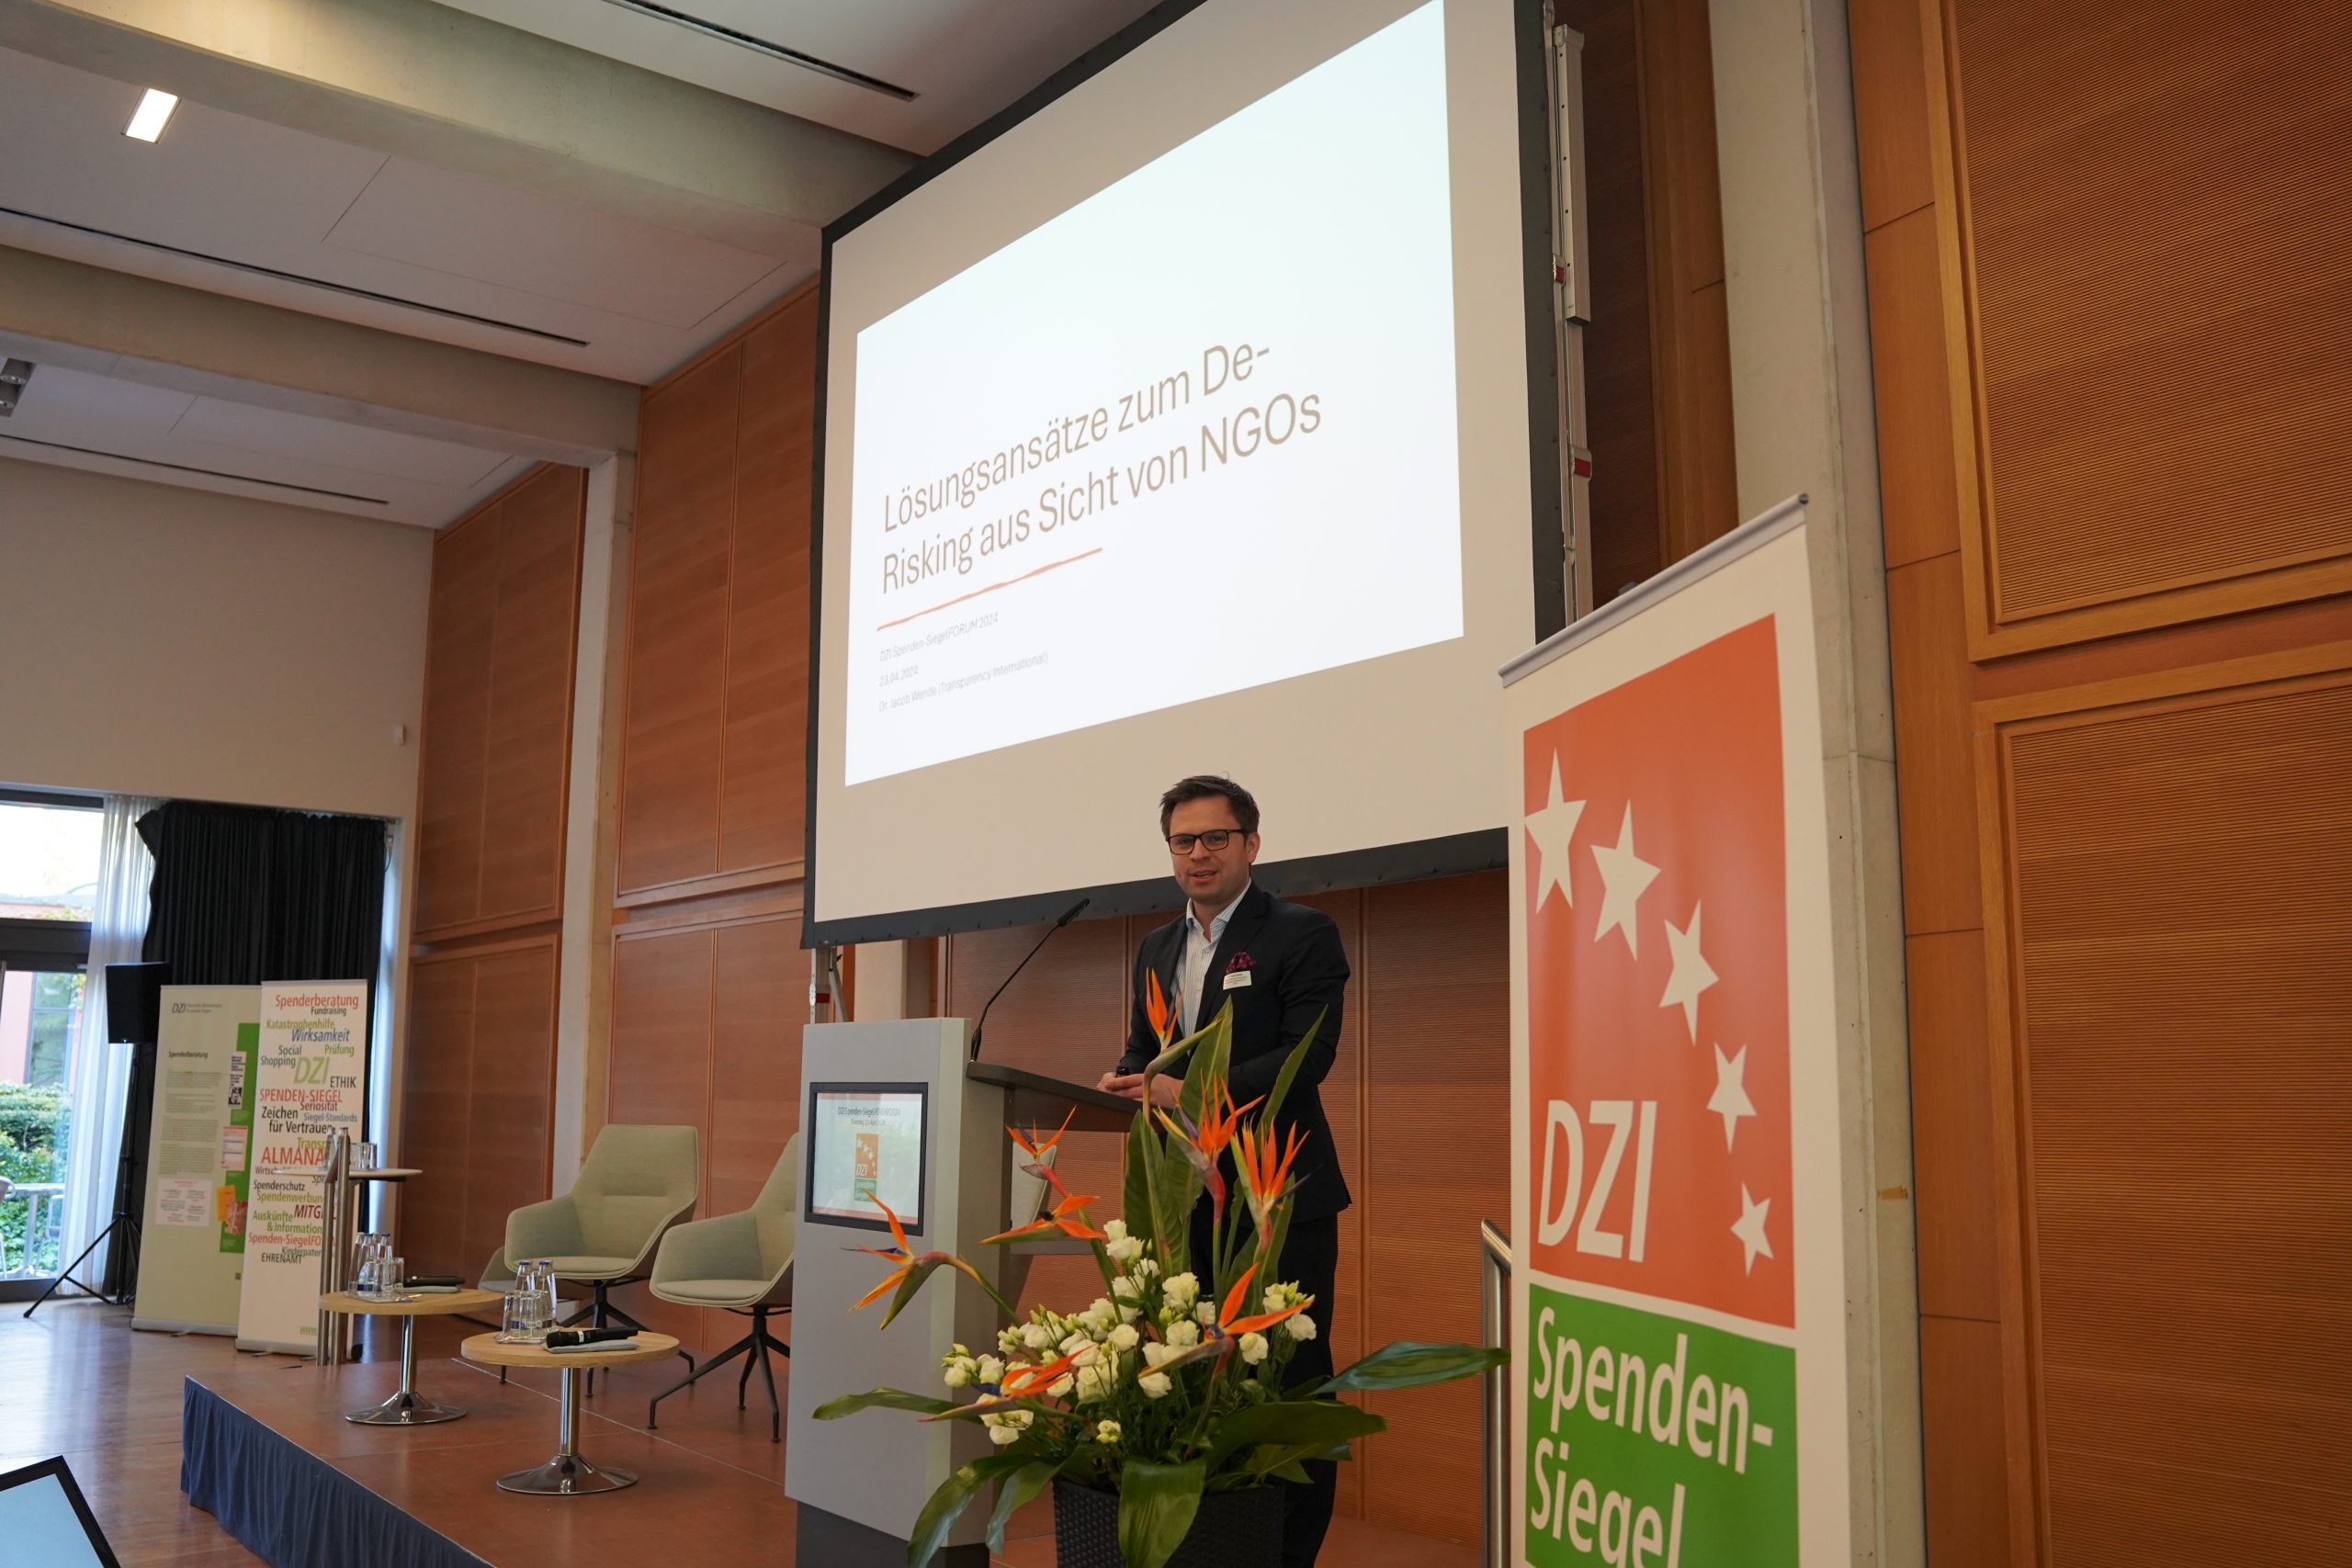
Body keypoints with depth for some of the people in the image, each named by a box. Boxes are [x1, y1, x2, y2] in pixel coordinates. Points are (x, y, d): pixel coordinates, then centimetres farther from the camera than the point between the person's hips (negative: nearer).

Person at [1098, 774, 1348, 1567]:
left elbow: (1306, 1057, -16)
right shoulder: (1157, 948, 15)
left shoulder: (1303, 935, -6)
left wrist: (1188, 1090, -23)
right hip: (1183, 1199, 6)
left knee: (1289, 1379, 1)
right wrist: (1123, 1080, -3)